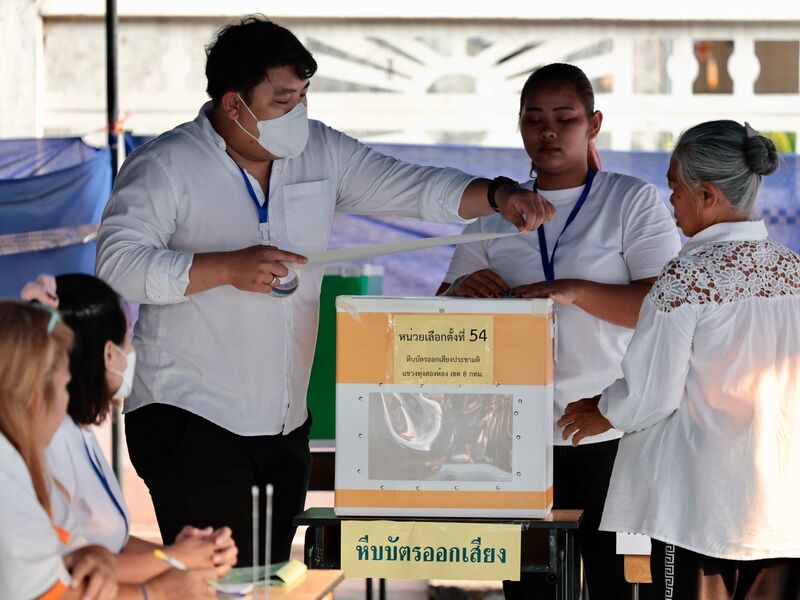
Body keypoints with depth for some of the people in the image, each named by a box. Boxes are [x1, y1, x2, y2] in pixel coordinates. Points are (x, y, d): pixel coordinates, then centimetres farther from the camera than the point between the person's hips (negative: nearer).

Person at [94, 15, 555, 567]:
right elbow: (119, 262, -17)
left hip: (285, 423, 6)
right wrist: (229, 268, -26)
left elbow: (410, 186, 7)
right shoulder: (164, 167, -8)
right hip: (190, 419, -6)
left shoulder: (321, 153, 8)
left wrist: (498, 196, -10)